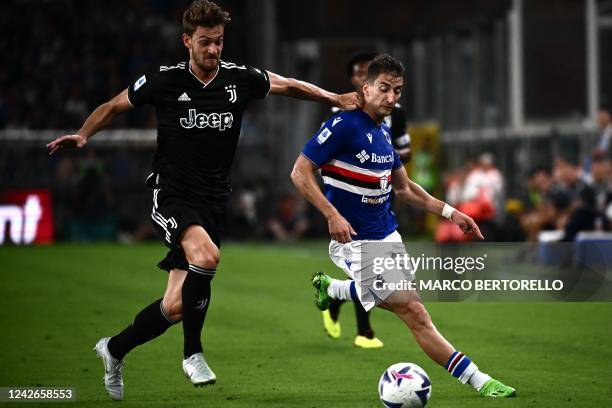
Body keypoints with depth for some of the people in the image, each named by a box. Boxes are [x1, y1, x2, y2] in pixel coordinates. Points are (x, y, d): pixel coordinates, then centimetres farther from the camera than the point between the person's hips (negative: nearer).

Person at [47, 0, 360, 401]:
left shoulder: (240, 79, 0)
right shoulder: (164, 81, -5)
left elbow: (289, 85, 17)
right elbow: (115, 106, 7)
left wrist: (335, 98, 10)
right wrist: (84, 134, -8)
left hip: (212, 201, 4)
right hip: (171, 196, -3)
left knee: (176, 307, 2)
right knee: (206, 255, -34)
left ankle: (114, 349, 29)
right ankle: (193, 351, -16)